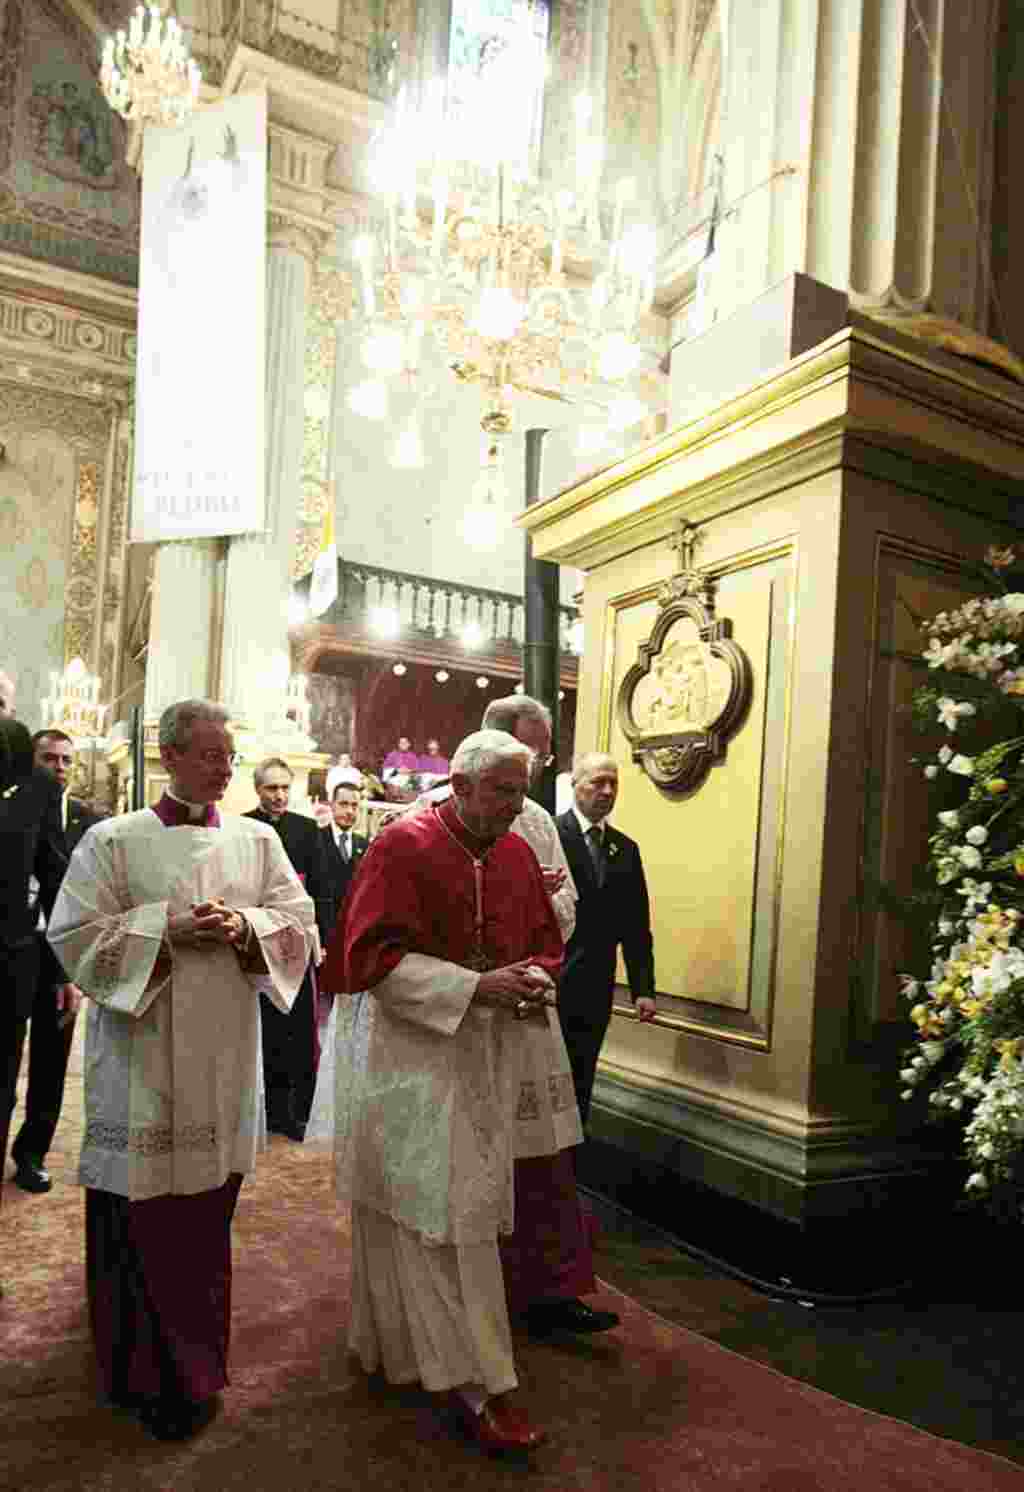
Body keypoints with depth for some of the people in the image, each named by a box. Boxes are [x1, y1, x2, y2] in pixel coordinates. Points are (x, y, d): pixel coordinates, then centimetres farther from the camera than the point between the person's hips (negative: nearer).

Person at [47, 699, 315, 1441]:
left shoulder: (258, 840, 5)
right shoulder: (112, 840, -4)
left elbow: (299, 924, 3)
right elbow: (73, 933, -7)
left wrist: (245, 926, -17)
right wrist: (164, 925, -19)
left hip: (223, 1057, 3)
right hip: (142, 1058, -3)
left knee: (207, 1208, 15)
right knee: (142, 1214, 2)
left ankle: (193, 1362, 37)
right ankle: (143, 1368, 22)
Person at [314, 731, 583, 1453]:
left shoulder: (518, 852, 6)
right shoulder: (403, 845, -14)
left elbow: (546, 940, 14)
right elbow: (372, 954, -19)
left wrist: (534, 979, -9)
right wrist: (473, 987, -25)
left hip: (491, 1056, 7)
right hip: (412, 1054, -7)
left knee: (470, 1205, 16)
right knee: (440, 1215, -2)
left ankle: (401, 1344, 37)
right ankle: (475, 1381, 10)